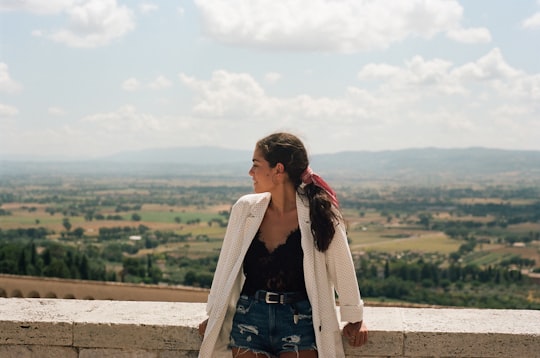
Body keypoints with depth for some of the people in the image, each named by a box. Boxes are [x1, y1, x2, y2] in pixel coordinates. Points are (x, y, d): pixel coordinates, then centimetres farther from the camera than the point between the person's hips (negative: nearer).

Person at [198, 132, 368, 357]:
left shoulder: (318, 213, -10)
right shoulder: (245, 209, 0)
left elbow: (341, 267, 1)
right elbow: (227, 266, 11)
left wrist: (354, 318, 9)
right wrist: (214, 315, 18)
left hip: (300, 322, -3)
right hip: (249, 319, 3)